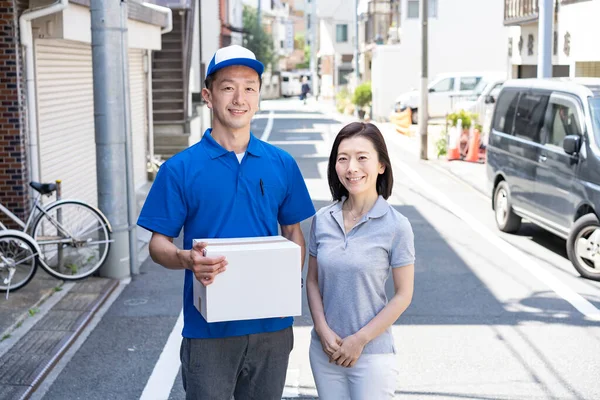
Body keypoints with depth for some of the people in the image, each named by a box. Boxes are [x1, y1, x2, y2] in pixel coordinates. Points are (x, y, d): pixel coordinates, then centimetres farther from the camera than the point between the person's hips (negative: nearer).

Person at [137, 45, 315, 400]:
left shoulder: (281, 164, 4)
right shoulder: (180, 169, -4)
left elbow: (293, 231, 11)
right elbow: (158, 243, -3)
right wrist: (187, 259, -25)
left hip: (272, 326, 3)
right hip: (209, 328, -3)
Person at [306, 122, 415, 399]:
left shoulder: (396, 226, -11)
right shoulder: (322, 220, 0)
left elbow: (403, 295, -8)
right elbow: (312, 281, 6)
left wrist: (360, 340, -11)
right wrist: (323, 331, -7)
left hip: (372, 353, -3)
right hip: (324, 350, 3)